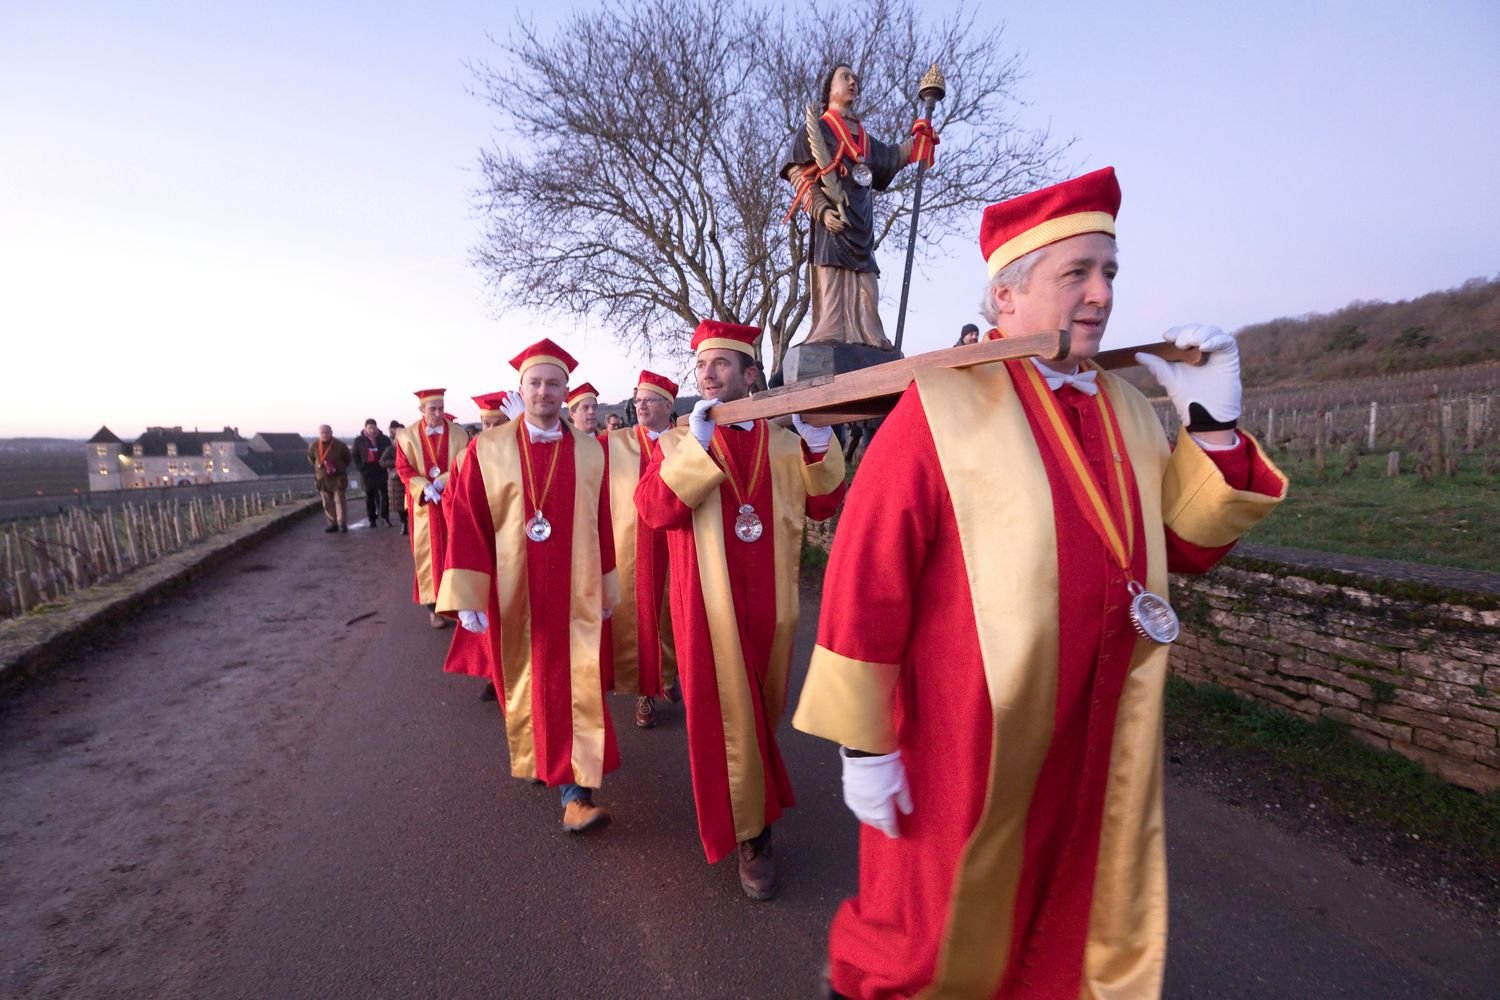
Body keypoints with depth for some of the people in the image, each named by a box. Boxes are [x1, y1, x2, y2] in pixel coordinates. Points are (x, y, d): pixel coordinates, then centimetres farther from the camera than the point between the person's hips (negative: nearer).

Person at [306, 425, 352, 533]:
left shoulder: (340, 445, -6)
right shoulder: (314, 446, -1)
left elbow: (347, 460, 8)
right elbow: (311, 459, 18)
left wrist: (340, 469, 3)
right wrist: (317, 466, 7)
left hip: (338, 477, -3)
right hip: (322, 478, 3)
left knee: (339, 501, -6)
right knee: (327, 503, 6)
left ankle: (342, 523, -3)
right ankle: (333, 523, 14)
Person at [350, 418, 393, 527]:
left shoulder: (384, 439, 5)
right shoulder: (359, 441, 6)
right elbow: (355, 456, 10)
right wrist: (360, 467, -3)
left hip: (382, 471, -1)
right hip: (367, 472, 1)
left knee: (385, 494, -6)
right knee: (369, 497, 6)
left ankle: (385, 517, 2)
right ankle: (372, 519, 12)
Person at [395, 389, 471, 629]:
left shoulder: (458, 434, -1)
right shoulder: (408, 436, -1)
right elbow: (403, 469, -1)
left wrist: (441, 482, -18)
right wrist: (426, 489, -16)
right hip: (424, 503, 0)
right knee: (430, 552, 3)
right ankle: (433, 606, 9)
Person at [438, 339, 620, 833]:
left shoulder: (590, 451, 0)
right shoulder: (488, 449, -4)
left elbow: (602, 524, 4)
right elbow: (467, 523, -6)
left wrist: (608, 588, 8)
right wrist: (467, 597, -10)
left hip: (575, 596, 0)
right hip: (513, 595, 0)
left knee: (577, 686, -3)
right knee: (524, 684, 16)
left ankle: (577, 792, 6)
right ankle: (540, 760, 41)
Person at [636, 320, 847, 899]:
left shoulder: (783, 444, 6)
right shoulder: (676, 443, 0)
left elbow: (824, 506, -2)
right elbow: (651, 508, -15)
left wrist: (818, 444, -16)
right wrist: (695, 445, -23)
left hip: (768, 601, 3)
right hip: (708, 602, -3)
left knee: (763, 710, 20)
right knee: (729, 715, 3)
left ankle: (758, 801, 48)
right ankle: (750, 834, 23)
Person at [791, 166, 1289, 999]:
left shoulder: (1128, 408, 5)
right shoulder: (942, 407, -16)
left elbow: (1187, 546, 10)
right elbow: (864, 579, -18)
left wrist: (1212, 425, -4)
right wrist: (862, 743, -14)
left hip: (1101, 746, 6)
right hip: (962, 749, -6)